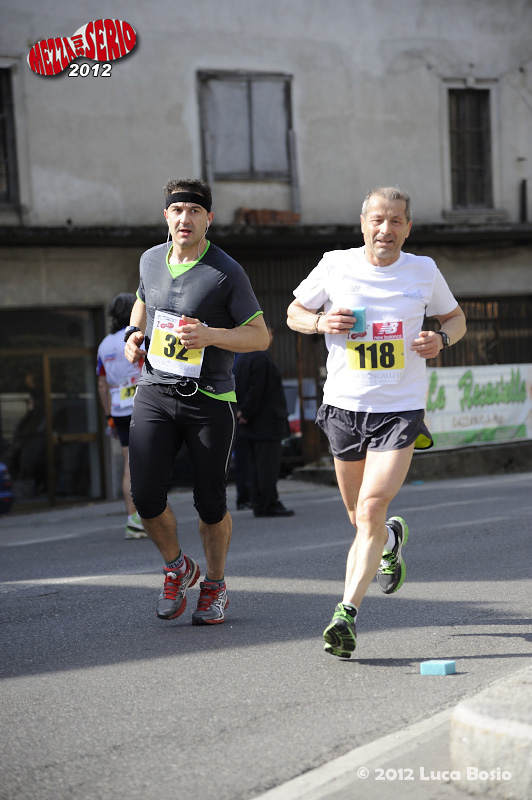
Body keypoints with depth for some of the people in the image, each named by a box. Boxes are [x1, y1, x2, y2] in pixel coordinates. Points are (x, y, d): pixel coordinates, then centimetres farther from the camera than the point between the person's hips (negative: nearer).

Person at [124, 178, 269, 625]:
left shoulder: (227, 272, -8)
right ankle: (177, 567, 20)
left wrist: (210, 335, -22)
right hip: (154, 391, 4)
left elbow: (260, 336, -6)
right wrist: (134, 333, 9)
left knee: (210, 503, 2)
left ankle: (215, 584, 26)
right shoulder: (151, 260, 8)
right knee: (146, 495, -8)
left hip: (210, 399, -3)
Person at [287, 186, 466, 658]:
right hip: (344, 406, 2)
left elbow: (455, 318, 17)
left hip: (401, 410, -2)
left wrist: (441, 339, -6)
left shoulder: (424, 271, 2)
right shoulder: (335, 266, 0)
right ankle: (393, 538, 51)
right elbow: (294, 313, 12)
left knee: (371, 508, -18)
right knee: (361, 518, 15)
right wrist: (321, 323, -10)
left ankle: (347, 613, -17)